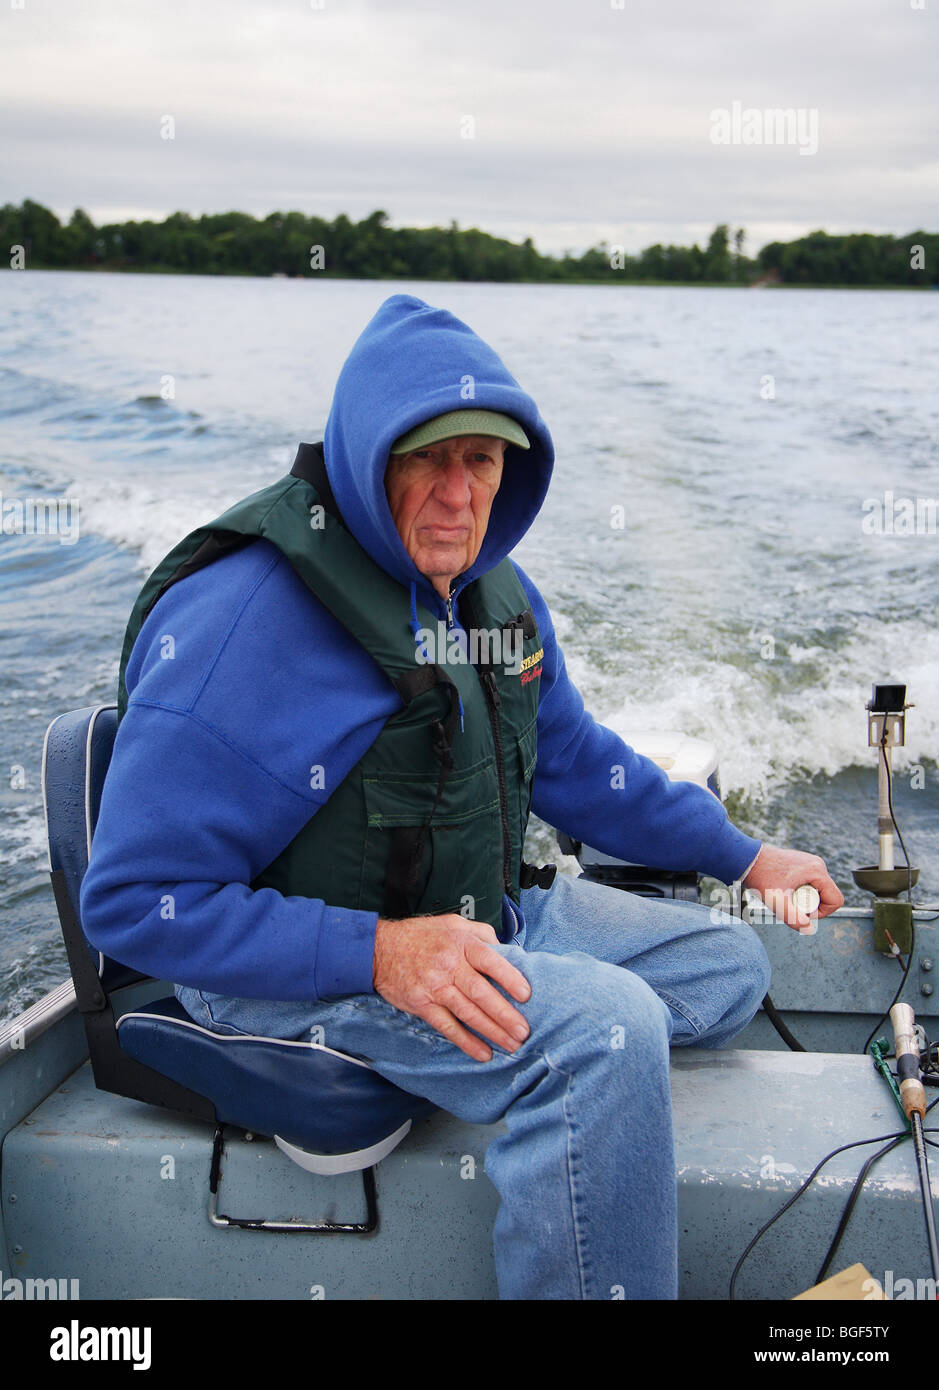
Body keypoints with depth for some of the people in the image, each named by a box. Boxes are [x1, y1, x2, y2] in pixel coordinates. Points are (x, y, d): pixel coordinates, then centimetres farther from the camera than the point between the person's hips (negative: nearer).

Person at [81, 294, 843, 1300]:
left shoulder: (494, 592, 3)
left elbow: (577, 765, 19)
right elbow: (130, 901, -24)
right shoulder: (242, 615, -24)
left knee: (726, 967, 13)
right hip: (291, 971, -9)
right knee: (602, 1029, -30)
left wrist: (744, 857, 17)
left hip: (481, 919, 9)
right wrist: (378, 954, -31)